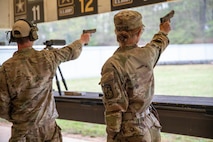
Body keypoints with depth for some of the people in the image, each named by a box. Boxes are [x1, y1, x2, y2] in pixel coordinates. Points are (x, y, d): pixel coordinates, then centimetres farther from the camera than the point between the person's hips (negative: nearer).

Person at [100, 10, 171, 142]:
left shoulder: (112, 65, -19)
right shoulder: (147, 54, -3)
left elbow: (114, 109, -18)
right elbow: (158, 45, 23)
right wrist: (164, 31, 44)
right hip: (151, 126, 6)